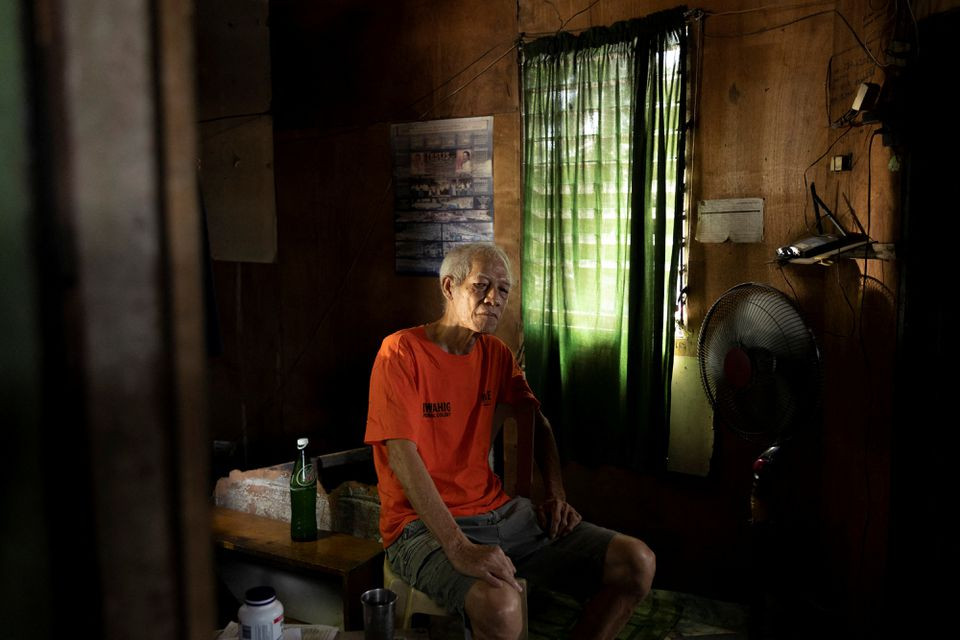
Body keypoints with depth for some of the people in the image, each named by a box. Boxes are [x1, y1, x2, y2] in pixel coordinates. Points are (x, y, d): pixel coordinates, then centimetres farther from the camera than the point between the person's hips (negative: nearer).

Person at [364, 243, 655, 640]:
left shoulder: (496, 354, 9)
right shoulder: (401, 353, -12)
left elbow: (537, 421, 24)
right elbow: (402, 456, -21)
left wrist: (556, 495, 7)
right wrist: (460, 549, -29)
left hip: (497, 511, 7)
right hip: (425, 525, -7)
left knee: (637, 565, -6)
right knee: (500, 604, -39)